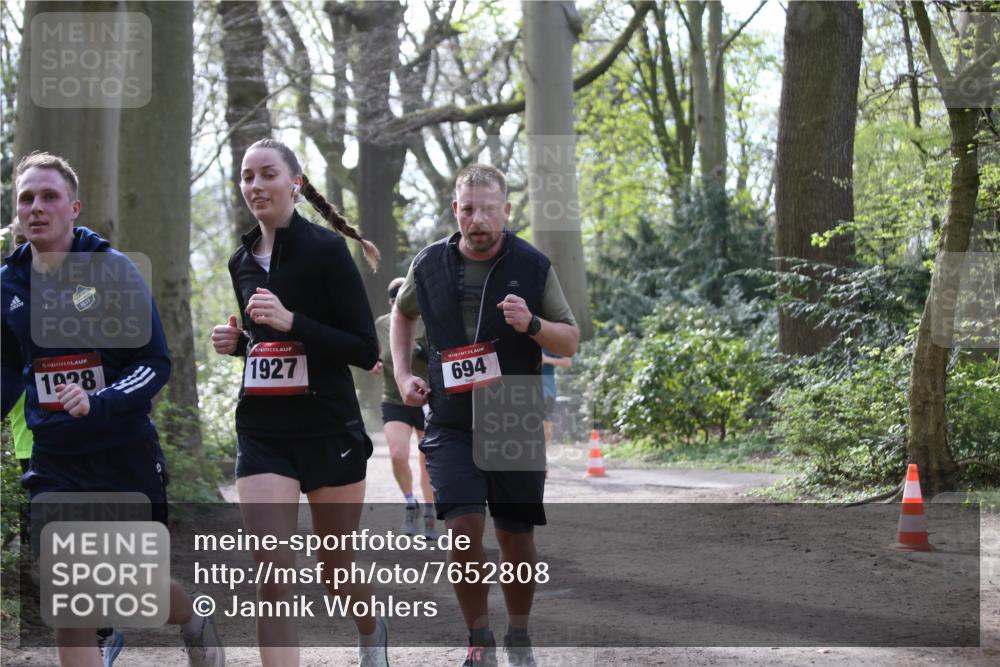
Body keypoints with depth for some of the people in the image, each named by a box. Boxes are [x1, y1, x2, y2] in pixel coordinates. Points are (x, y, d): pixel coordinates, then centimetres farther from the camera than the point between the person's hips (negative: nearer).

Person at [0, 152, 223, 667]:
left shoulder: (113, 270, -12)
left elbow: (155, 364, -12)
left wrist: (99, 403, -27)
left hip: (125, 455, -2)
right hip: (55, 464, 3)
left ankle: (197, 625, 44)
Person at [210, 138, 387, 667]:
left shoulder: (326, 250, -9)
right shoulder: (242, 261, 9)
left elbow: (366, 351, -12)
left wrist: (291, 321, -23)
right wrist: (236, 341, 1)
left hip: (329, 431, -4)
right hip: (262, 434, 4)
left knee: (336, 568, 12)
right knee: (272, 573, -11)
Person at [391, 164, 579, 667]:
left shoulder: (533, 266, -4)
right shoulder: (430, 265, 0)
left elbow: (571, 342, 0)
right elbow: (402, 312, 22)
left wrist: (530, 324, -20)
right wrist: (402, 375, 10)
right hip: (451, 424, 0)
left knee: (516, 537, 5)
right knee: (463, 527, -14)